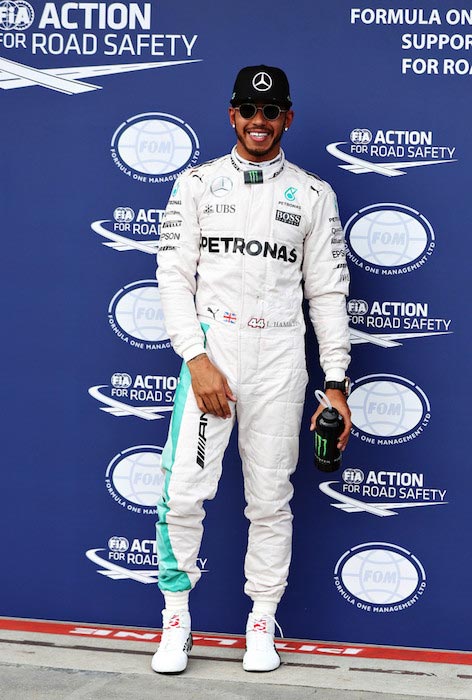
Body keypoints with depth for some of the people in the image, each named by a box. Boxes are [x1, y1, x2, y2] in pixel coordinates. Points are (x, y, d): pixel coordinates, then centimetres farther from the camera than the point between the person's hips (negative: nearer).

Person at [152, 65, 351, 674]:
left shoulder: (312, 194, 8)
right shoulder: (198, 183, 7)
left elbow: (327, 292, 7)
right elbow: (174, 276, 1)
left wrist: (335, 383, 1)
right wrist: (197, 360, -11)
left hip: (280, 355, 1)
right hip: (209, 346, 0)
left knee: (270, 499, 4)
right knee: (184, 491, -8)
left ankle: (261, 624, 18)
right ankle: (176, 620, 8)